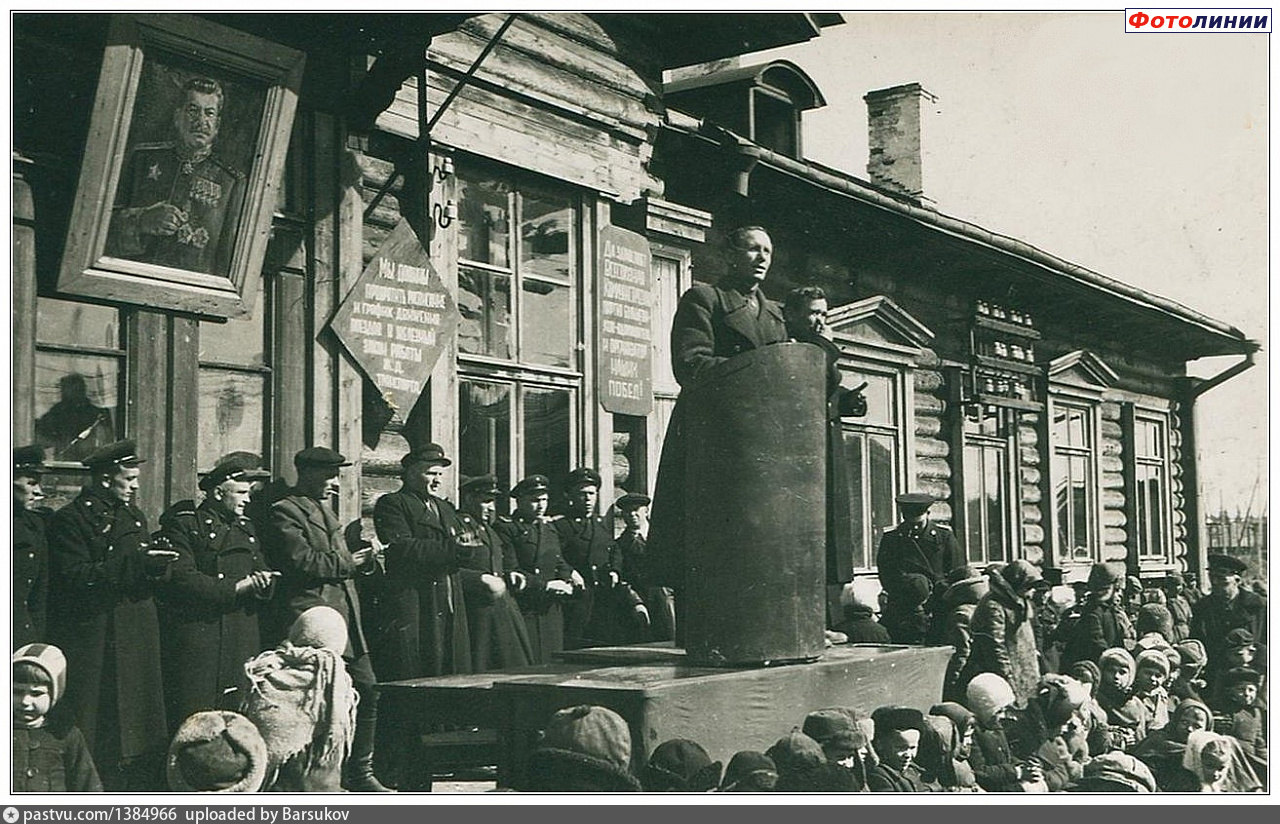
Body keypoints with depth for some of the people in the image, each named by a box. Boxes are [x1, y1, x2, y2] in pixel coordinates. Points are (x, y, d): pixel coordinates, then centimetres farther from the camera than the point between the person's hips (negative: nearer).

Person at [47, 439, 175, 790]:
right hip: (95, 644, -7)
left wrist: (156, 563, -4)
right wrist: (136, 563, -22)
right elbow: (76, 577, -17)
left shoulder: (134, 516, 18)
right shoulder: (70, 520, -6)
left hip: (138, 640, 7)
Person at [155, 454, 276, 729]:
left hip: (244, 642, 6)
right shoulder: (183, 525, -3)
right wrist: (236, 587, -16)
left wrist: (262, 584, -6)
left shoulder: (246, 529, 19)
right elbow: (181, 579, -14)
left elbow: (265, 574, 19)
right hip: (196, 640, -6)